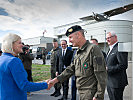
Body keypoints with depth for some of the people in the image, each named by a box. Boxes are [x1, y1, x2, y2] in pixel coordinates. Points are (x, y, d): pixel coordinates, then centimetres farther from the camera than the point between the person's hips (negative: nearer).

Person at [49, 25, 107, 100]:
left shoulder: (93, 49, -16)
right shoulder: (78, 53, 11)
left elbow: (101, 75, -18)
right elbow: (71, 69, 11)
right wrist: (56, 80, 4)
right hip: (82, 94, 8)